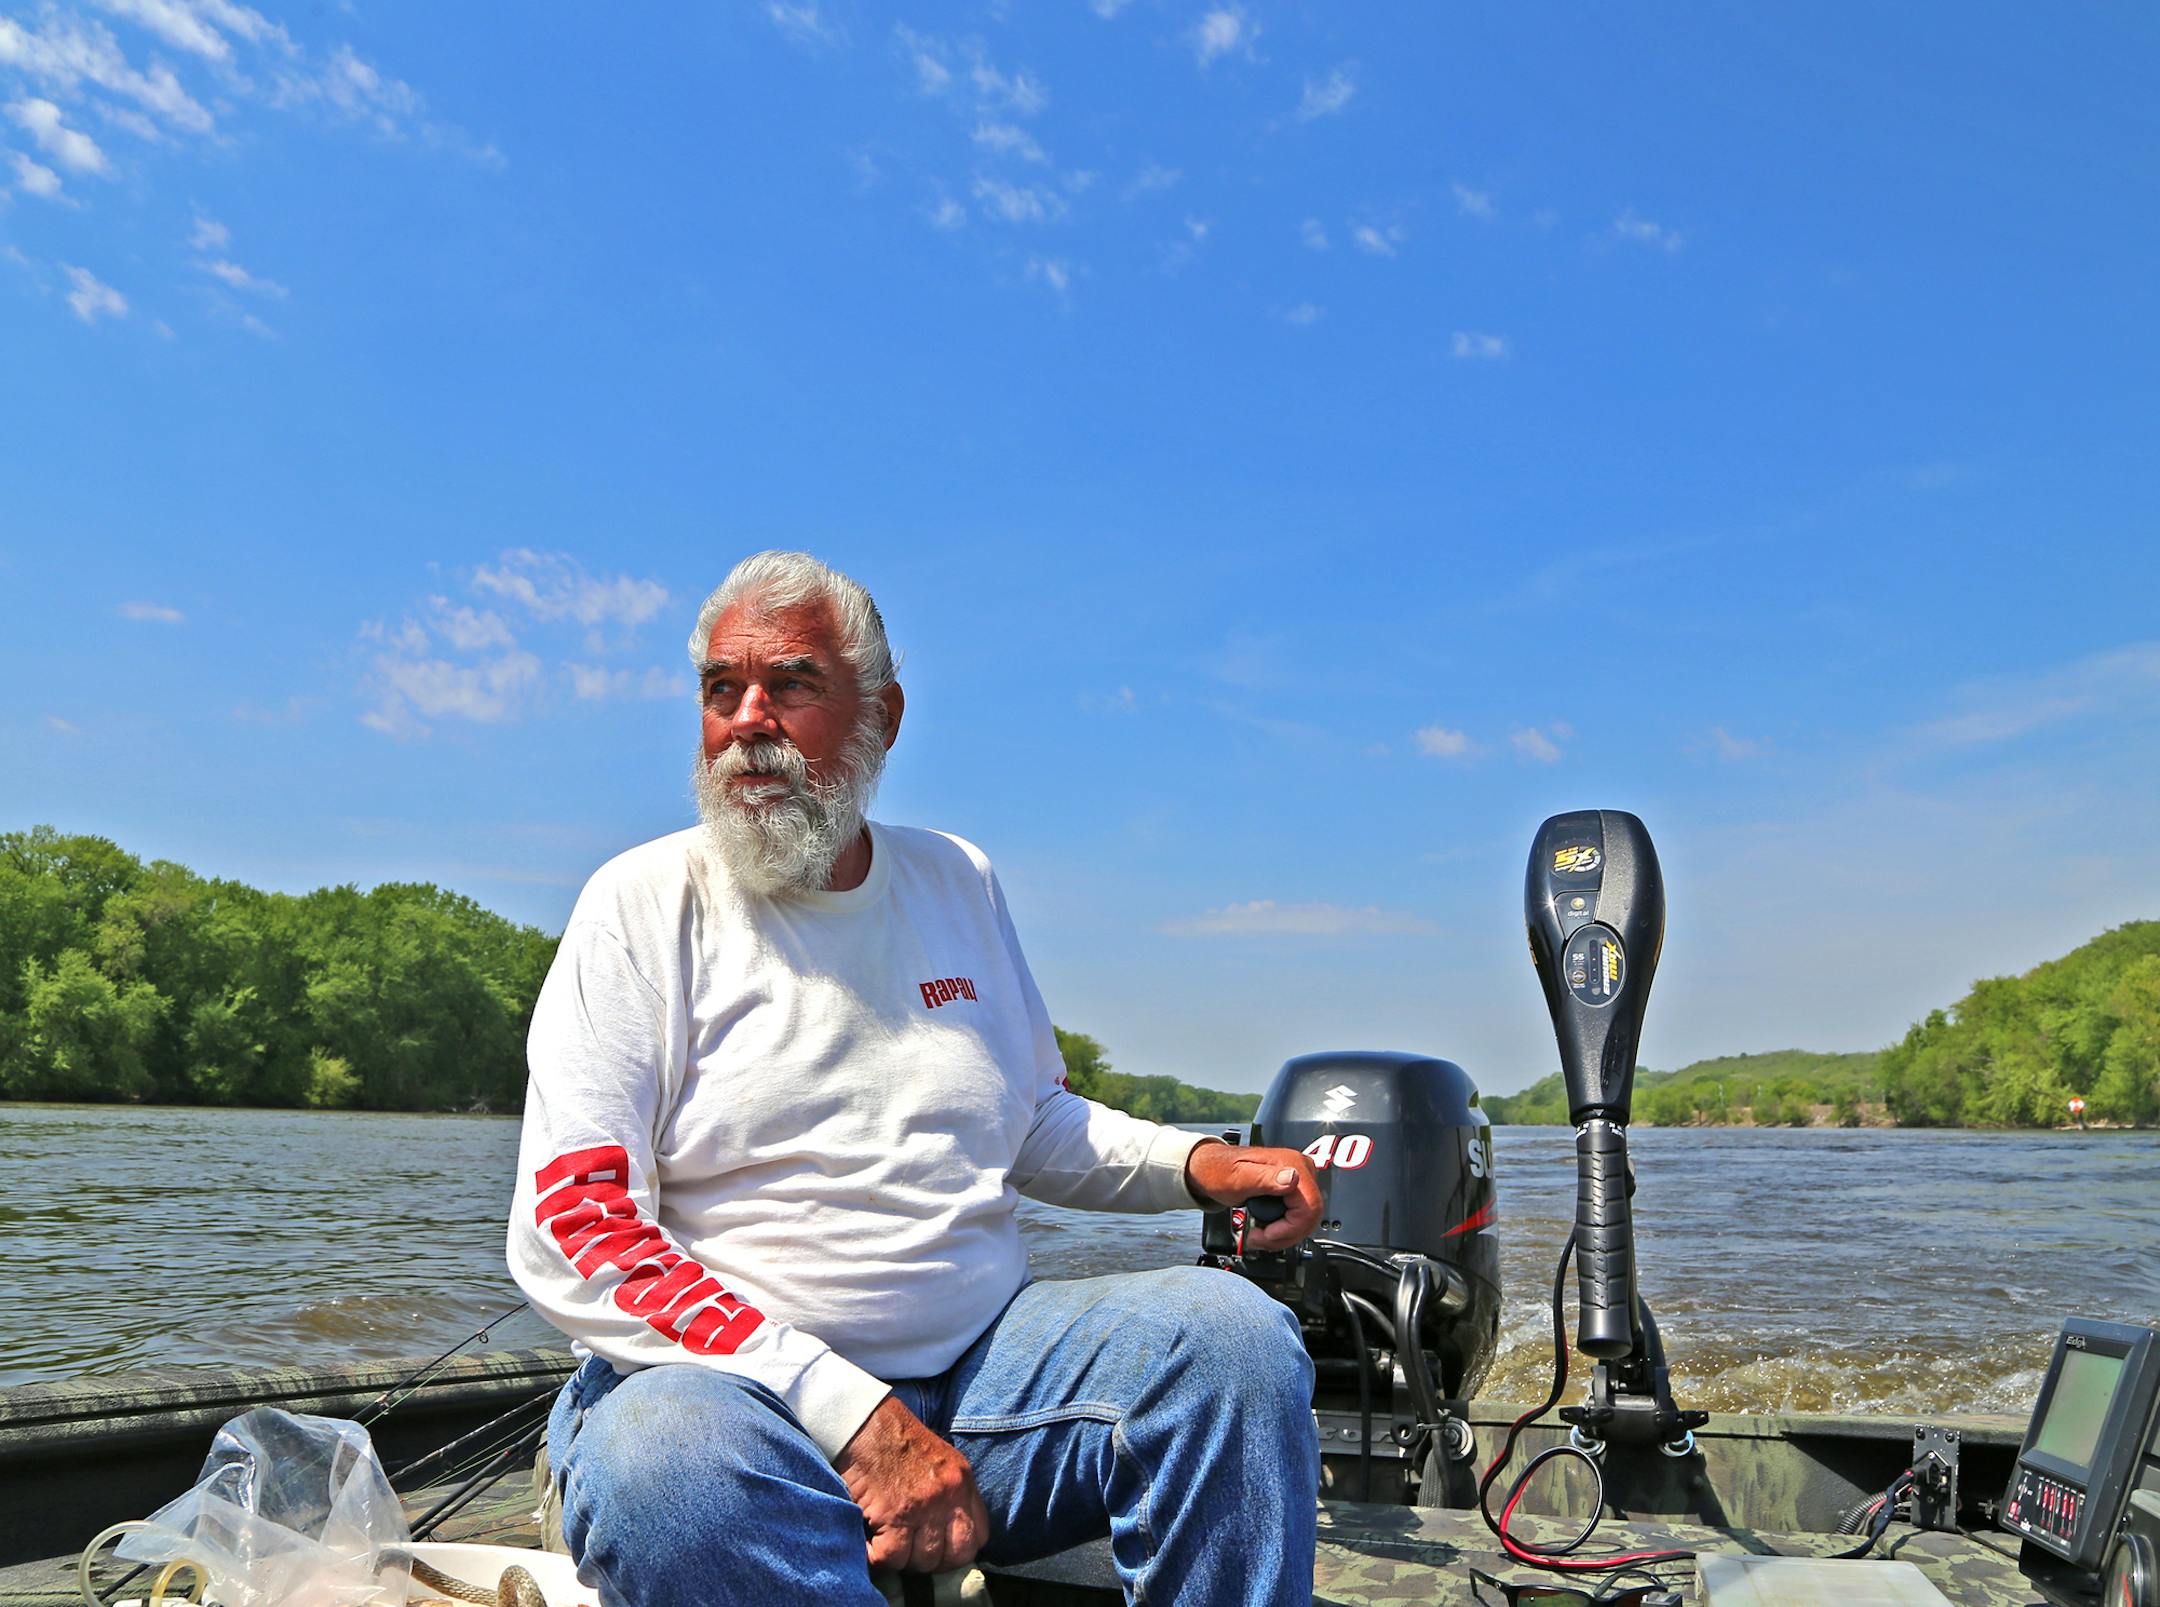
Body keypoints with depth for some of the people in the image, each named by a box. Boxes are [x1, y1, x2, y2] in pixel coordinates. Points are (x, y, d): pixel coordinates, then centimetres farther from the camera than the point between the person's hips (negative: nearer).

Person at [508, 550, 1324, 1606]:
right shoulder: (645, 904, -4)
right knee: (659, 1458, -37)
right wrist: (853, 1415, -22)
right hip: (731, 1379, -3)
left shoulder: (956, 881, 11)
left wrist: (1198, 1163, 2)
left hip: (983, 1361, 4)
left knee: (1230, 1329, -20)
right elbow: (569, 1228, -13)